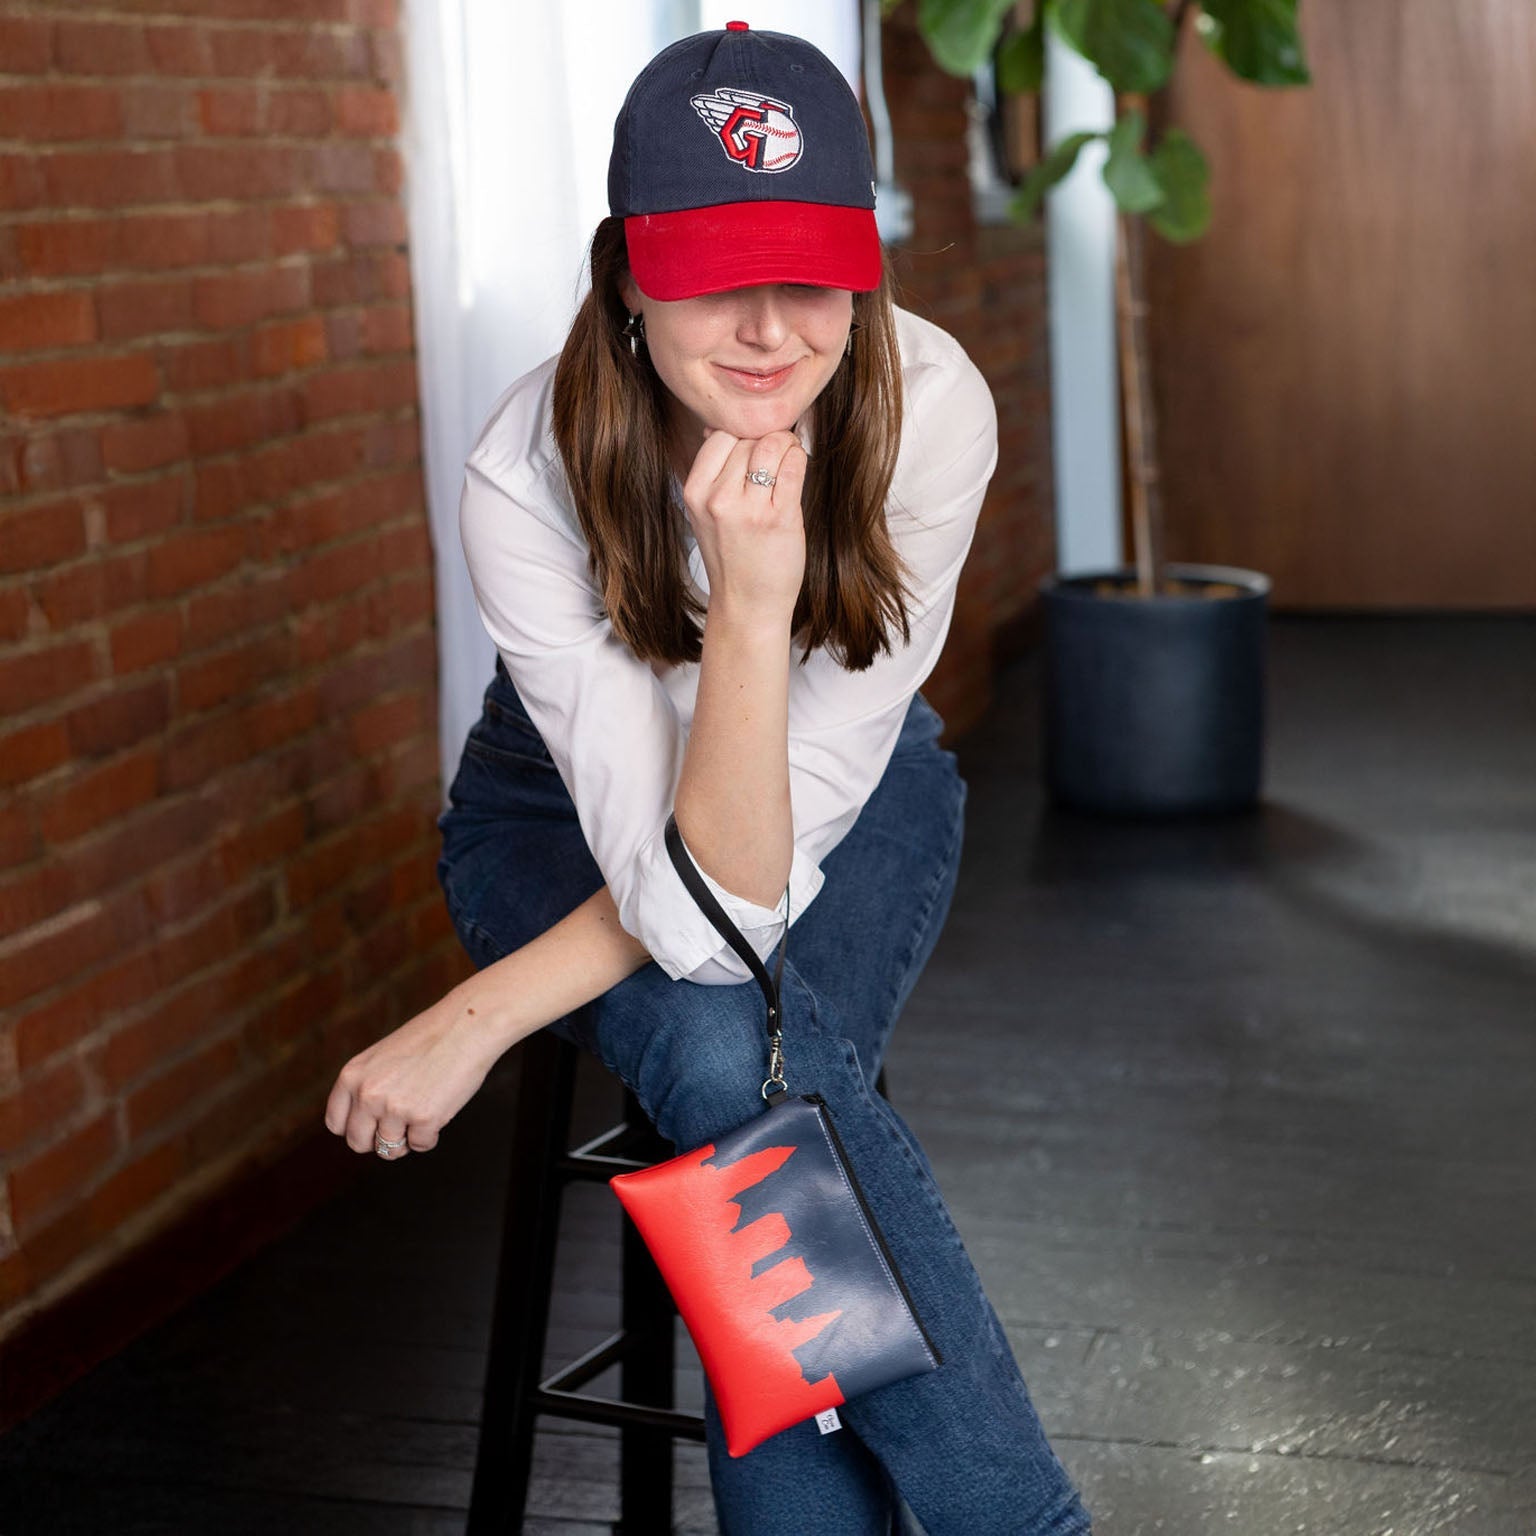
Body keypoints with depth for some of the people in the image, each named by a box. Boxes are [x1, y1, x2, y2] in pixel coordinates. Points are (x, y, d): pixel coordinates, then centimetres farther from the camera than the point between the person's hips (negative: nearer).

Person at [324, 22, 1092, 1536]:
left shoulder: (928, 405, -29)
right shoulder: (530, 472, -32)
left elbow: (800, 820, -26)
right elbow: (705, 912, -35)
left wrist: (478, 1018, -27)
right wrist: (747, 604, -49)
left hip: (854, 800, 1)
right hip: (575, 812, -1)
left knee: (756, 1074, -30)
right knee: (734, 1057, -32)